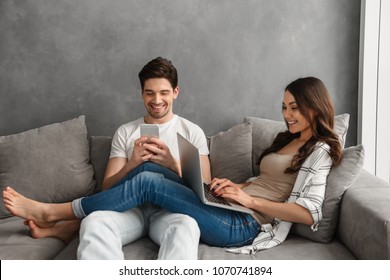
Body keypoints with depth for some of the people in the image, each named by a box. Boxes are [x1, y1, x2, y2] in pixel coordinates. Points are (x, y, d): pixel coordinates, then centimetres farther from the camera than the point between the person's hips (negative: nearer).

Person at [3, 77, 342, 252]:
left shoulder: (320, 150, -3)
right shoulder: (286, 140, 22)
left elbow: (308, 214, -15)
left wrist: (248, 199, -17)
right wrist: (235, 185, 1)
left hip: (245, 226, -8)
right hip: (232, 211, 8)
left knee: (147, 182, -18)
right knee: (150, 168, -6)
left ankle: (51, 212, -4)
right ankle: (64, 227, -3)